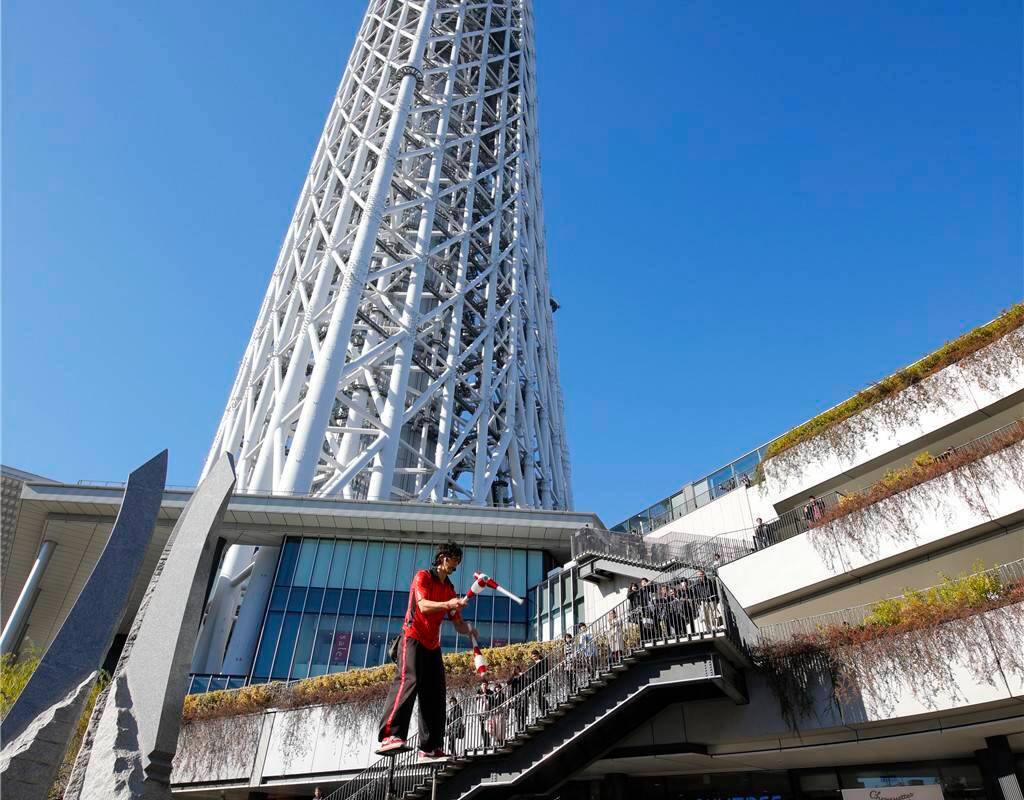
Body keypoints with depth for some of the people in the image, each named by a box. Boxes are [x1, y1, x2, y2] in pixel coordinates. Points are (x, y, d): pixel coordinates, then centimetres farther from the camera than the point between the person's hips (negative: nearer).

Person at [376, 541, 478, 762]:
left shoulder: (450, 589, 19)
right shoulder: (423, 577, -1)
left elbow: (458, 624, 17)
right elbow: (423, 605, -19)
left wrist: (469, 629, -6)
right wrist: (447, 605, -35)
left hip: (433, 646, 8)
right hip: (413, 639, -8)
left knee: (435, 695, 3)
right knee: (409, 680, -26)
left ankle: (431, 749, 8)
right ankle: (390, 737, -32)